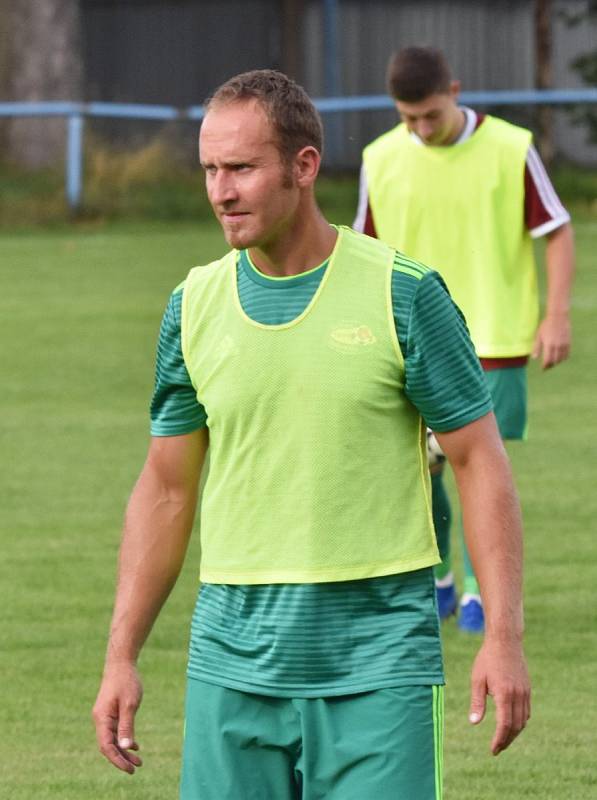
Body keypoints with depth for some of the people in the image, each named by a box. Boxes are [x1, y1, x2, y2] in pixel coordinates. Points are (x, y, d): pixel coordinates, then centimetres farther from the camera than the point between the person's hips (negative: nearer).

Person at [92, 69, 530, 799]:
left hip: (377, 657, -3)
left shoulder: (403, 293, -4)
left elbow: (479, 461, -1)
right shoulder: (194, 307, 7)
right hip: (233, 661, 3)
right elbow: (165, 487, 14)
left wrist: (503, 636, -9)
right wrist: (120, 657, 9)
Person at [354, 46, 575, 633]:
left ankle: (480, 591, 7)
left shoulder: (510, 150, -8)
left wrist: (557, 316, -9)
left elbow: (557, 232, -2)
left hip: (493, 339, -2)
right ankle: (436, 578, 24)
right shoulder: (381, 160, -1)